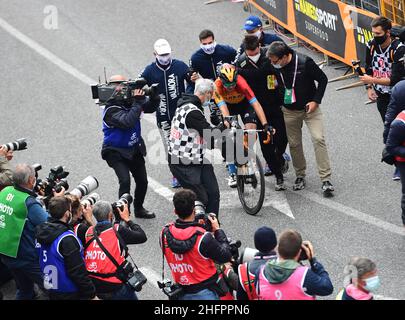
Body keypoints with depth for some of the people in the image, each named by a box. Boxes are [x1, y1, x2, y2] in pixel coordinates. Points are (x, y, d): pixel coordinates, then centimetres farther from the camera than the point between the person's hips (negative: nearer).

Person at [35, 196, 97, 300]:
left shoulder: (41, 232, -1)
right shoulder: (67, 239, -25)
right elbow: (78, 271, -24)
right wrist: (92, 294, -17)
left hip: (51, 292, 8)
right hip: (70, 295, -8)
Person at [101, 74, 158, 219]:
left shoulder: (130, 100, -5)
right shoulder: (112, 109, -25)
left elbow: (150, 108, 3)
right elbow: (128, 122, -39)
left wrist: (153, 96, -18)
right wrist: (137, 103, -36)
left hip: (134, 149, 7)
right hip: (116, 152, -7)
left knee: (142, 181, 13)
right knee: (125, 181, -23)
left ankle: (139, 209, 35)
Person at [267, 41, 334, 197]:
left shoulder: (304, 62, -20)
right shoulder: (274, 67, -10)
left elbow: (323, 79, -9)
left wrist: (316, 101, -14)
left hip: (310, 108, -3)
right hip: (290, 112, 4)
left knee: (318, 139, -13)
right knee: (294, 144, 9)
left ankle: (326, 179, -12)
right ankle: (300, 175, 28)